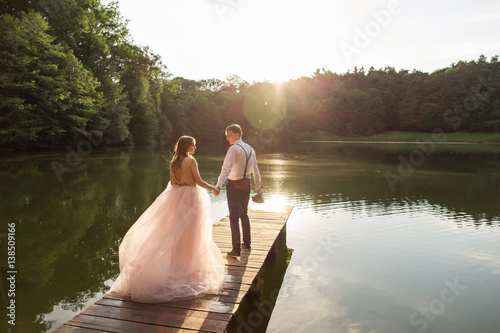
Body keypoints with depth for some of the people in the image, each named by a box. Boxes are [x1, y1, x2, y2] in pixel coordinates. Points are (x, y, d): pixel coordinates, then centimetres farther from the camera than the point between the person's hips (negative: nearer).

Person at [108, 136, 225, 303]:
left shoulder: (174, 161, 7)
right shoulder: (191, 161, -12)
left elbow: (173, 182, 9)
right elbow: (199, 182, -12)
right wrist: (212, 188, 3)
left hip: (176, 197, 7)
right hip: (190, 196, -6)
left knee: (176, 231, 15)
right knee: (188, 234, 3)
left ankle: (174, 263, 24)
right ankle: (186, 266, 13)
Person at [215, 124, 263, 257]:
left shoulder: (234, 149, -15)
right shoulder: (250, 149, 8)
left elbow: (226, 168, -28)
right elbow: (255, 170, 14)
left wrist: (218, 186, -35)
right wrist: (259, 186, 23)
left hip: (234, 185, -7)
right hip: (246, 184, 7)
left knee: (234, 217, -2)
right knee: (244, 214, 20)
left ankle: (236, 249, 1)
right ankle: (247, 243, 31)